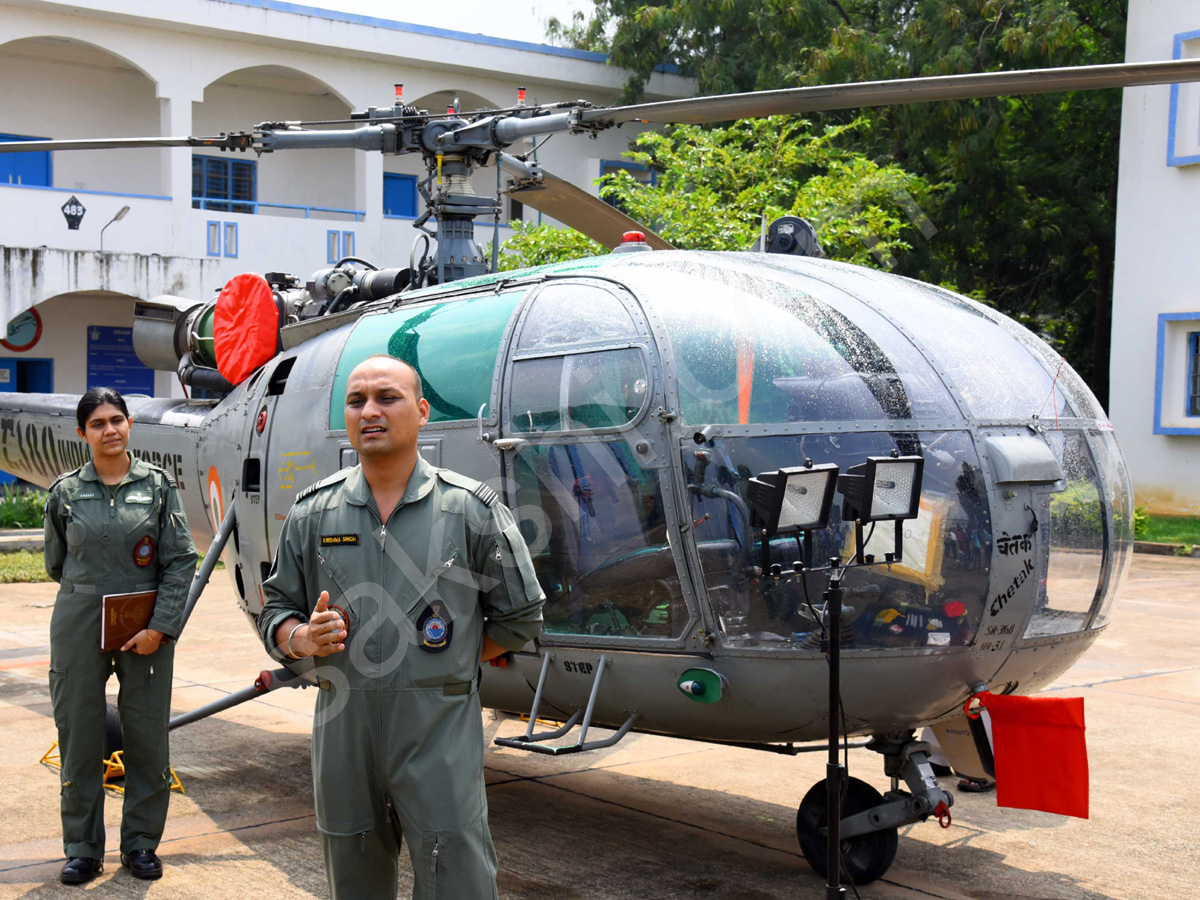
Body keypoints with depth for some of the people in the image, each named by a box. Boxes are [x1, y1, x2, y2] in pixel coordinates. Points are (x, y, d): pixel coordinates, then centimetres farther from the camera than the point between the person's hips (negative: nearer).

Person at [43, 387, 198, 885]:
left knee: (147, 736, 4)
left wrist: (161, 626, -9)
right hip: (79, 627, 1)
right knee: (80, 736, 5)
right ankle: (82, 848, 18)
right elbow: (57, 563, 15)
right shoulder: (66, 492, 4)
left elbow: (182, 560, -2)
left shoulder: (158, 485, 1)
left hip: (146, 628, 0)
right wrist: (89, 597, 11)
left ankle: (141, 843, 19)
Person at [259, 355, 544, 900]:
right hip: (343, 728, 3)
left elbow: (520, 617, 8)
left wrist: (448, 664, 8)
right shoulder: (313, 513, 9)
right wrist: (303, 638, -8)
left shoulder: (471, 509, 0)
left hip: (440, 732, -3)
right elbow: (276, 610, 14)